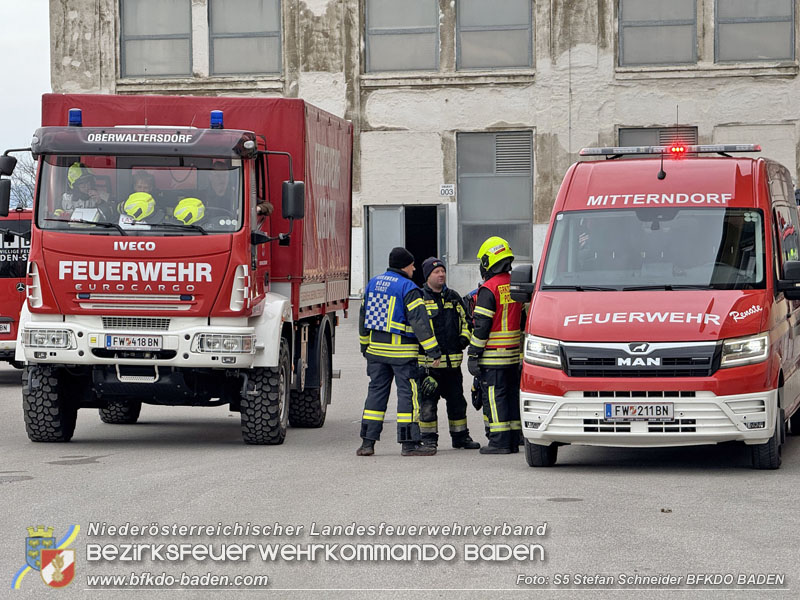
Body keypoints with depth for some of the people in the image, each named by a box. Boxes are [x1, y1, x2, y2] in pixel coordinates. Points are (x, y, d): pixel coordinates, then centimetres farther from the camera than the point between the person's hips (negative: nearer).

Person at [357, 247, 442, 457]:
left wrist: (365, 345, 27)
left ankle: (367, 442, 8)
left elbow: (363, 316, 17)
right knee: (408, 393, -1)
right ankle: (409, 443, -3)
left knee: (376, 391, 11)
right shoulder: (408, 288, -12)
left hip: (376, 348, 6)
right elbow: (420, 321, -17)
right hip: (401, 351, -6)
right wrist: (434, 351, -16)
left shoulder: (373, 283, 10)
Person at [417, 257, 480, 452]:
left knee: (457, 400, 11)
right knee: (428, 401, -4)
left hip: (452, 361, 5)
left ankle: (460, 436, 21)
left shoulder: (453, 297, 15)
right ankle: (429, 438, 4)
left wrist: (464, 337, 5)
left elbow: (465, 320, 24)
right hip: (428, 362, -5)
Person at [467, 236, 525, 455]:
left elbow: (482, 326, -15)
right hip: (514, 354, 7)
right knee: (511, 394, 12)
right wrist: (522, 348, 22)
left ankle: (499, 441, -6)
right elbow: (524, 318, 15)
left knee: (493, 397, -4)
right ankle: (513, 440, 15)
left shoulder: (489, 289, -13)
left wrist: (473, 355, -10)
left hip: (492, 355, -7)